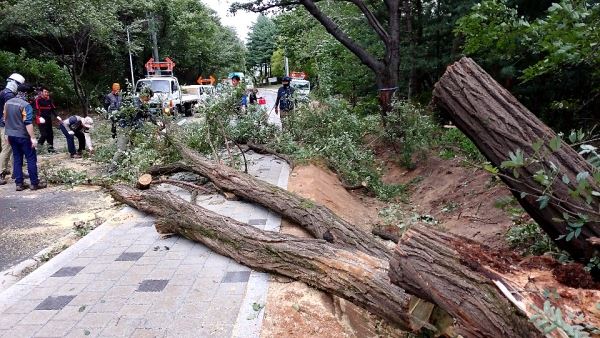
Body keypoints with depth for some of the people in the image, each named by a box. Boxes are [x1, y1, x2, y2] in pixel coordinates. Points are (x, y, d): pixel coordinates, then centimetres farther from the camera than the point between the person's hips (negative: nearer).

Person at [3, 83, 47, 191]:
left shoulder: (7, 103, 7)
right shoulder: (25, 105, -17)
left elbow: (5, 119, 15)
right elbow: (28, 123, -22)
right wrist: (33, 138, -21)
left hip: (11, 136, 7)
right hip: (23, 136, -7)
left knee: (17, 159, 12)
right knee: (31, 159, 1)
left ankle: (19, 183, 12)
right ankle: (35, 183, 4)